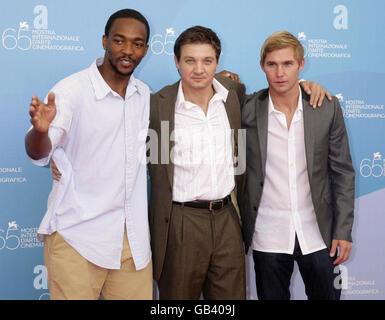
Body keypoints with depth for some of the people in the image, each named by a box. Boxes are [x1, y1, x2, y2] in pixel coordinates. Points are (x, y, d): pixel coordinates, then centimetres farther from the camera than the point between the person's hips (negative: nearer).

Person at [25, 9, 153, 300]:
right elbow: (39, 153, -12)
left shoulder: (145, 95, 8)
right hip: (77, 234, -4)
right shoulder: (72, 90, -8)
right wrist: (41, 129, -38)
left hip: (133, 237, 5)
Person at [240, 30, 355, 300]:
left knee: (327, 294, 12)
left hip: (317, 233, 1)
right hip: (267, 236, -1)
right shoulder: (247, 110, -5)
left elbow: (343, 173, 3)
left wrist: (343, 231, -2)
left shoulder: (327, 108, -2)